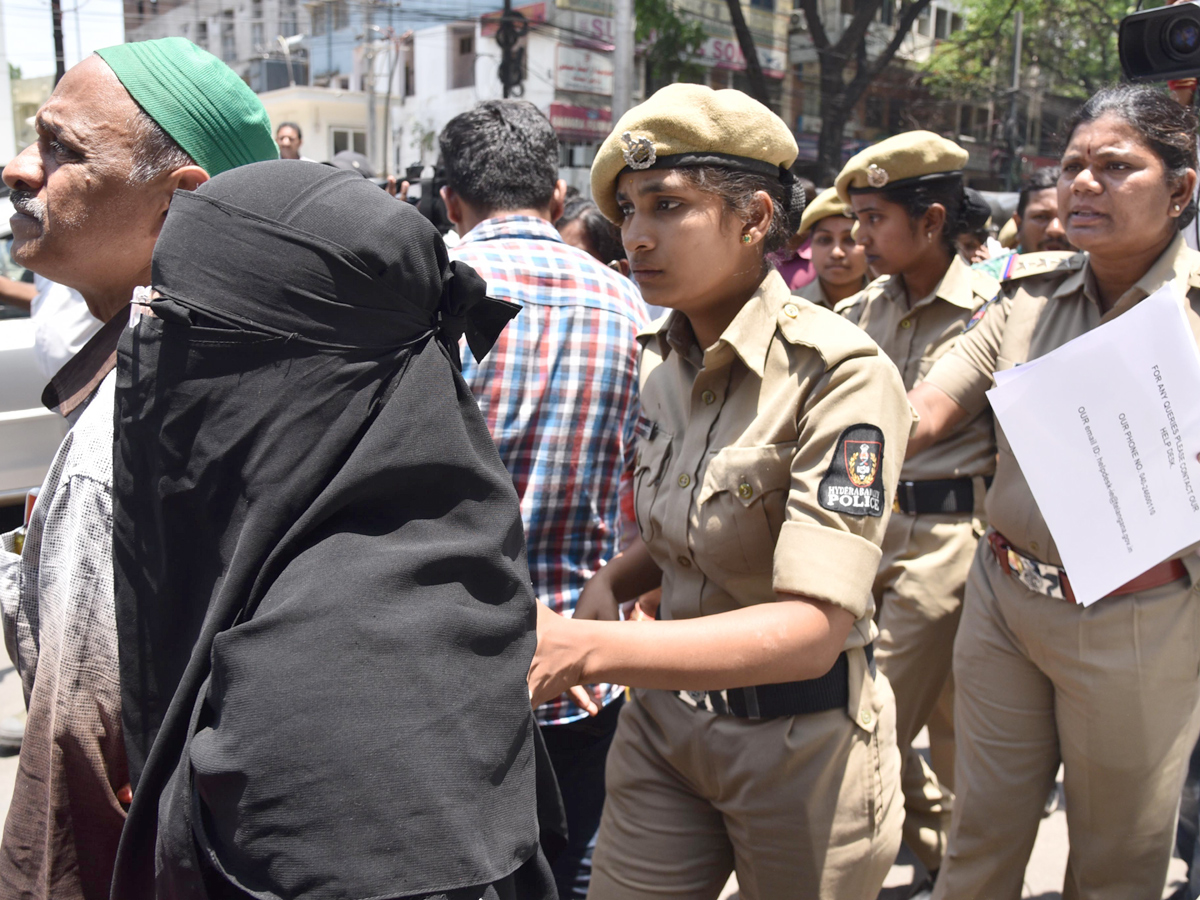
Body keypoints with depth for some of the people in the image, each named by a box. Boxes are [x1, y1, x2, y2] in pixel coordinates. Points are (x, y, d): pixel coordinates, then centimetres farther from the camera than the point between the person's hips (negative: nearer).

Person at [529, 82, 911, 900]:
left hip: (801, 743, -5)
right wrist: (610, 582, -7)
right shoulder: (664, 358, 0)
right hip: (664, 717, 5)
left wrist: (584, 648, -39)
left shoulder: (840, 373, -22)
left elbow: (810, 630, -30)